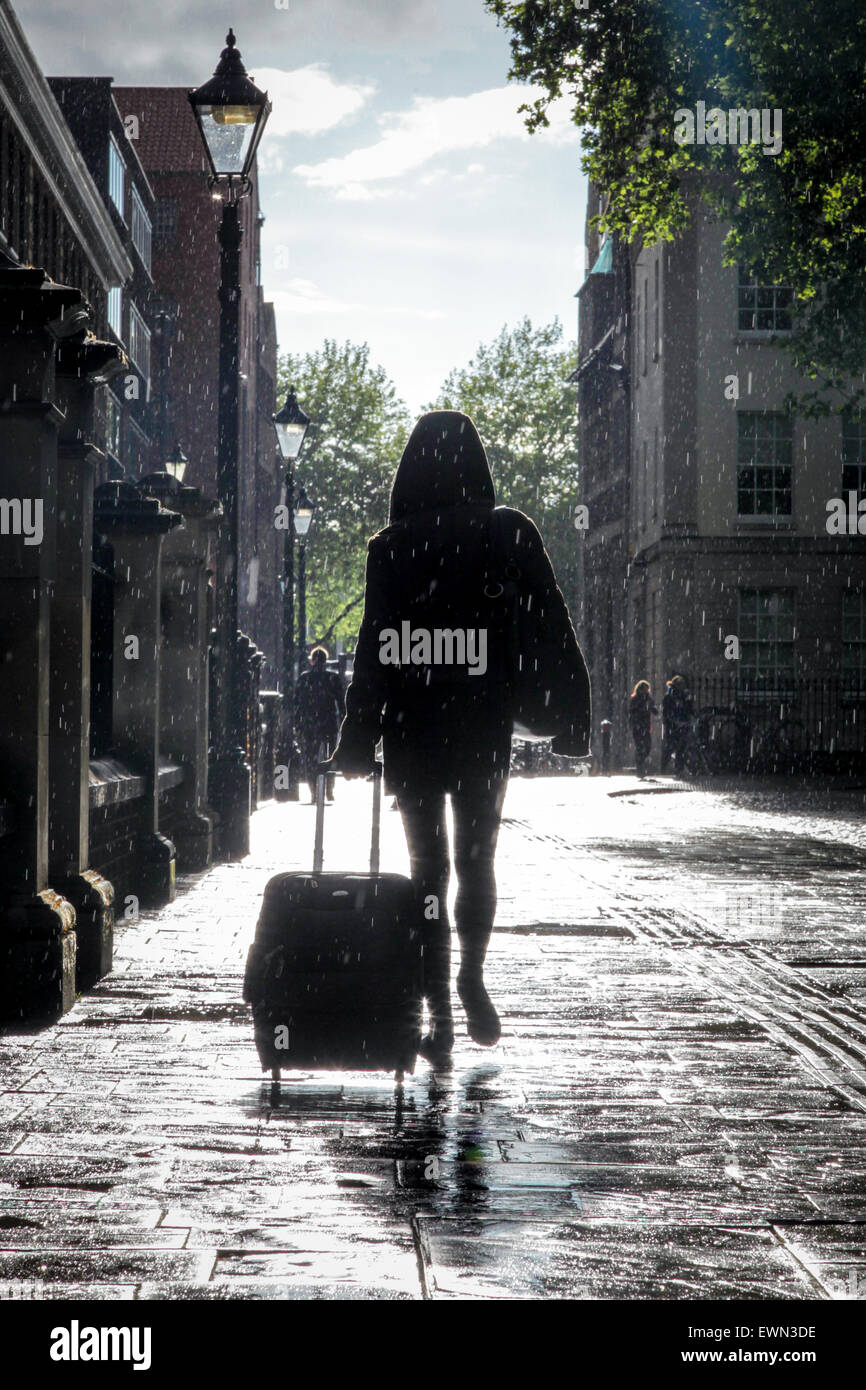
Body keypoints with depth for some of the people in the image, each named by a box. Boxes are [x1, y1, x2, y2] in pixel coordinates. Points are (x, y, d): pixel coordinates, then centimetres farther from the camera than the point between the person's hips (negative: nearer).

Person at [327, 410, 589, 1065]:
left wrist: (357, 741, 1)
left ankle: (440, 1012, 4)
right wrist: (570, 717, 2)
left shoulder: (389, 546, -3)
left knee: (428, 864, 8)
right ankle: (472, 974, 0)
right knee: (477, 857, 18)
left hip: (411, 728, 0)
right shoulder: (510, 532, -3)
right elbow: (553, 627, -4)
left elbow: (374, 649, -4)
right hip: (484, 725, 0)